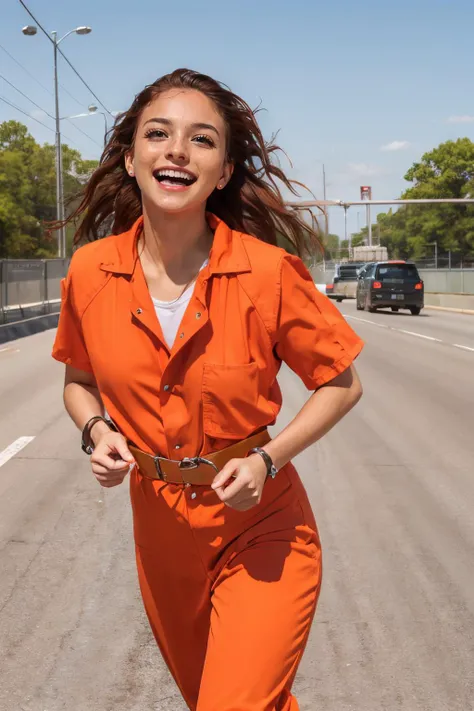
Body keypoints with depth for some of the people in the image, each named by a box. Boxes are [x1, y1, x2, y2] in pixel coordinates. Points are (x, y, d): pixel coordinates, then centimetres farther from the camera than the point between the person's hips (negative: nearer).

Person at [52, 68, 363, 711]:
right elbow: (79, 381, 8)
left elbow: (342, 384, -6)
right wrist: (97, 432, -12)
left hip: (259, 530, -4)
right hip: (160, 529, 5)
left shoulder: (269, 272, -19)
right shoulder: (91, 271, -9)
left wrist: (267, 459, -18)